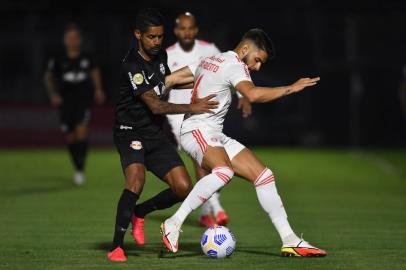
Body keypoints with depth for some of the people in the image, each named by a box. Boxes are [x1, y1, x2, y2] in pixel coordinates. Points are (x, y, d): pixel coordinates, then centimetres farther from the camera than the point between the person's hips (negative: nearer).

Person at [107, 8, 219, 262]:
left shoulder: (160, 55, 5)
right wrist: (192, 108, -26)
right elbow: (156, 106, -24)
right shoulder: (133, 66, -21)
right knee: (136, 181, -31)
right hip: (131, 133, -7)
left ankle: (138, 212, 20)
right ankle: (116, 247, -24)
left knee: (184, 189, -4)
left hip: (156, 135, 8)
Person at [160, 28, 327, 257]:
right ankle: (173, 224, -33)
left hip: (215, 137, 11)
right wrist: (291, 88, -22)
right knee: (224, 171, -40)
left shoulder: (209, 61, 19)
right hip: (198, 131, -11)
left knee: (264, 175, 3)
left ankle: (290, 241, 1)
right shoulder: (234, 64, -9)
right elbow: (253, 94, -29)